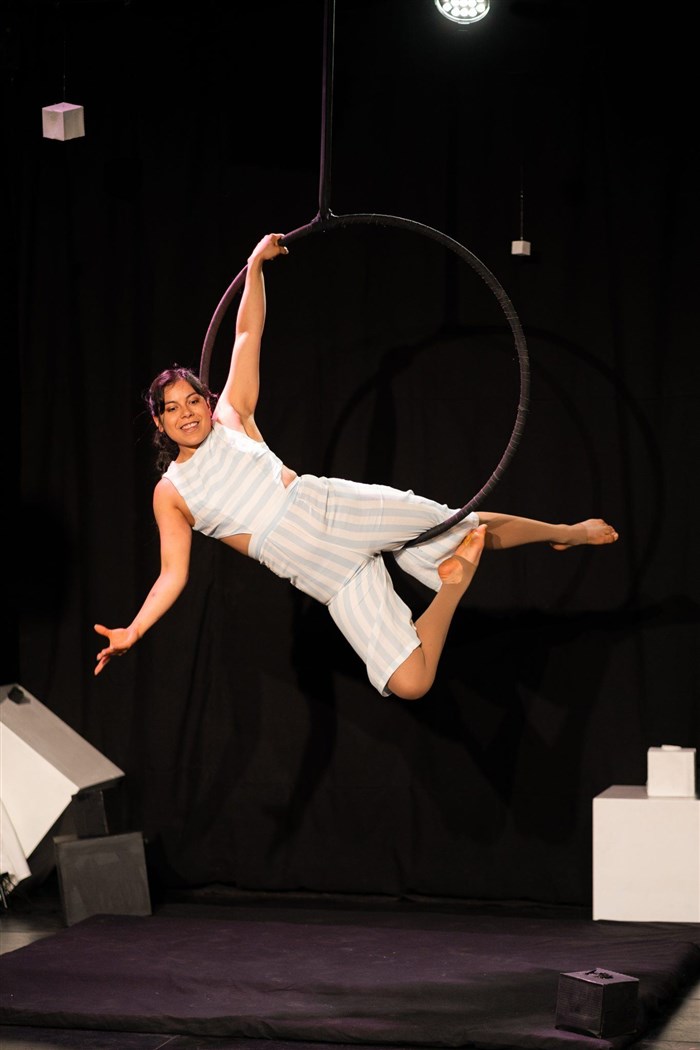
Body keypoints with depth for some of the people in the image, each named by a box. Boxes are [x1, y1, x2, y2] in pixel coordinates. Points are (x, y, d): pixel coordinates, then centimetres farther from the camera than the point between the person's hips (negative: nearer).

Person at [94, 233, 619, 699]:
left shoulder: (230, 417, 9)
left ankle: (565, 533, 32)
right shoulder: (169, 494, 7)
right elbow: (173, 574, 3)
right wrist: (133, 632, -9)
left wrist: (256, 264, 4)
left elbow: (248, 332, 10)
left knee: (473, 527, 5)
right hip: (324, 571, -1)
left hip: (343, 510, 1)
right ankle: (456, 585, 7)